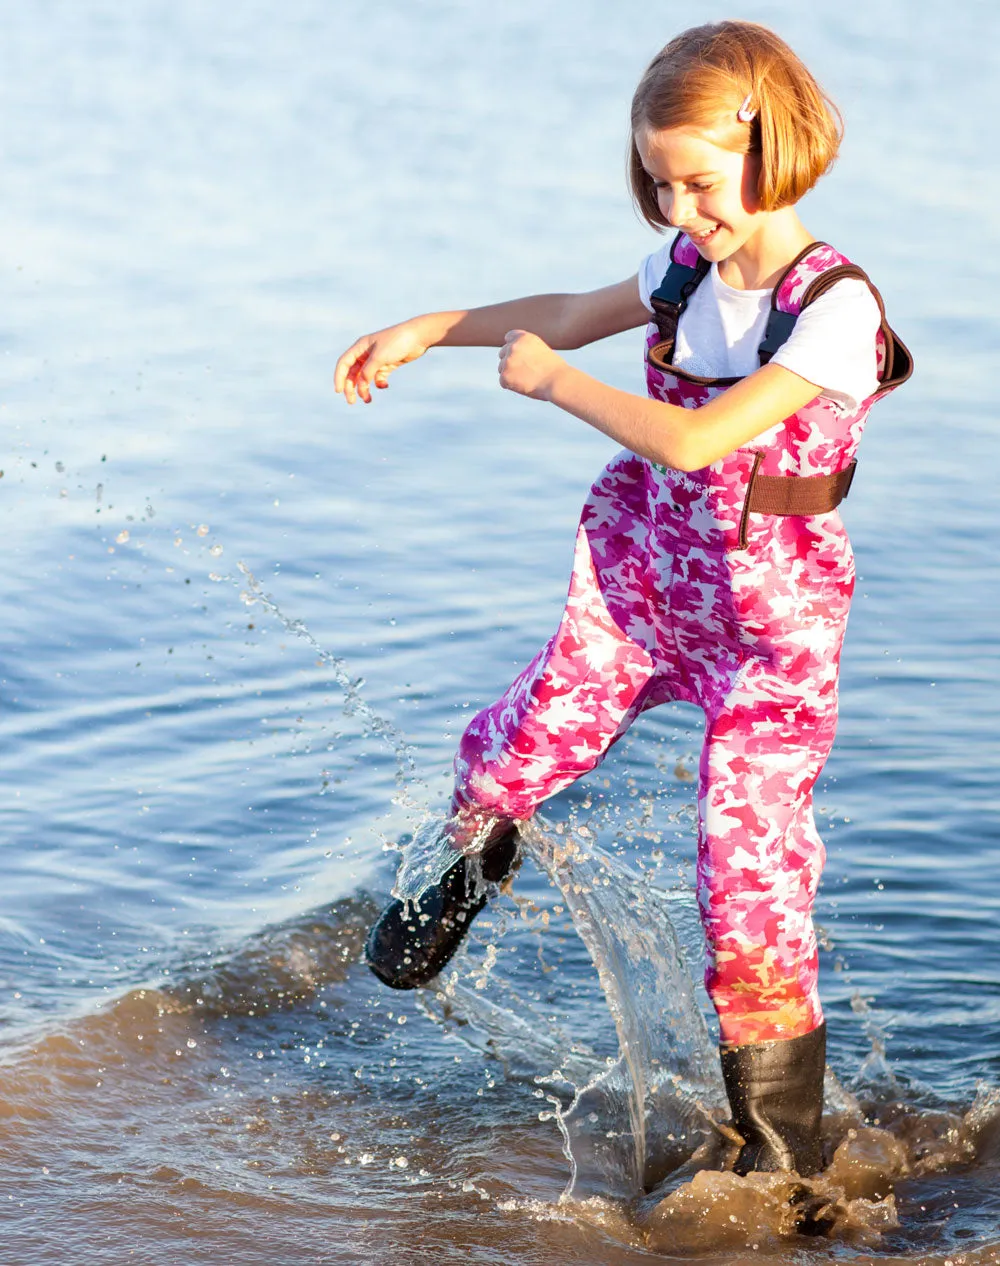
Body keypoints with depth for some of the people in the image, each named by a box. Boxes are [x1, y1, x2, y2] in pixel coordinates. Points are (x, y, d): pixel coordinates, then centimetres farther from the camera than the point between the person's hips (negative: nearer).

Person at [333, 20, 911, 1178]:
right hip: (640, 575, 6)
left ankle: (783, 1147, 2)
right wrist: (423, 331, 22)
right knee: (513, 756, 14)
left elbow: (691, 442, -29)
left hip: (770, 610, -6)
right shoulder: (689, 272, -1)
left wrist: (552, 381, -17)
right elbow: (569, 315, 20)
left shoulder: (835, 309, -23)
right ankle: (466, 876, 52)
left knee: (751, 856, -9)